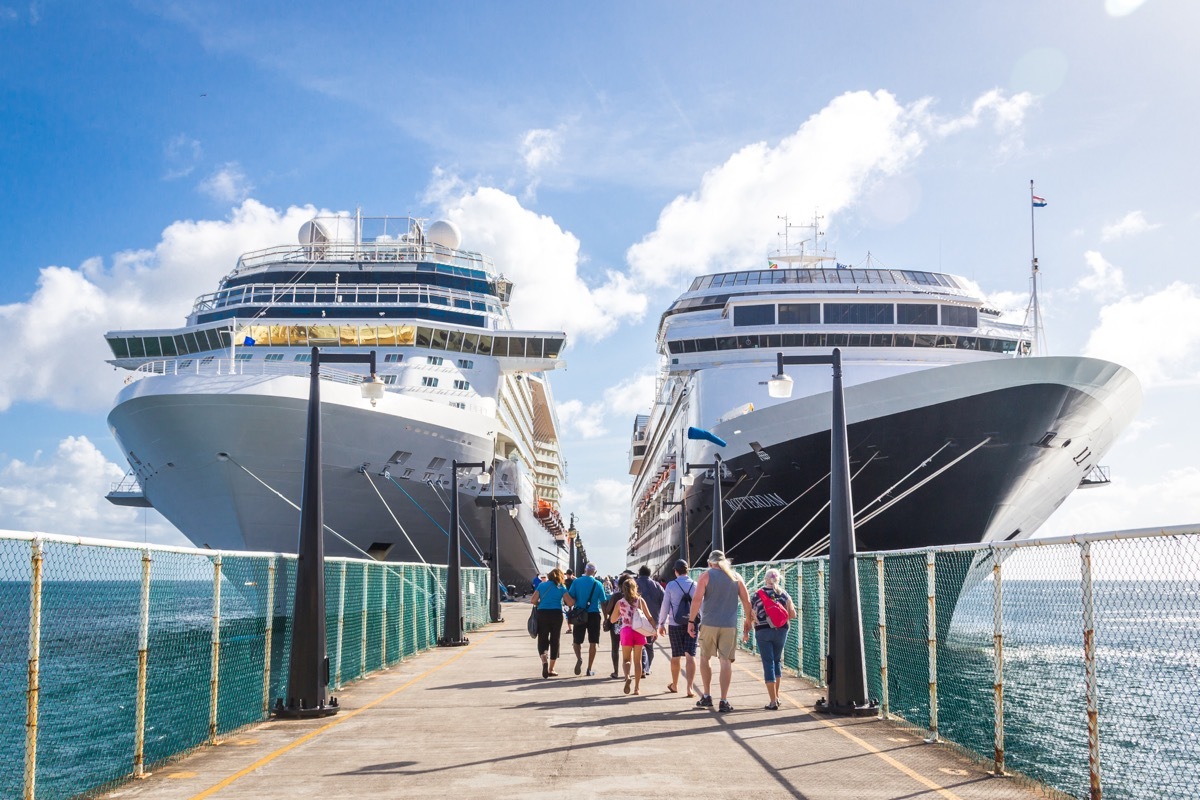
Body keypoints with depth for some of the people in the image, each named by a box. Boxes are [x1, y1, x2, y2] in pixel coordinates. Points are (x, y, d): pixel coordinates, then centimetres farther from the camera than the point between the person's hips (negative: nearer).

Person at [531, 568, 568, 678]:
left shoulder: (542, 585, 7)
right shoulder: (561, 587, 4)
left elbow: (534, 600, -2)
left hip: (542, 614, 0)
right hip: (556, 614, 0)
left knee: (542, 640, 6)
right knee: (554, 641, 9)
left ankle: (544, 661, -23)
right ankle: (551, 669, 12)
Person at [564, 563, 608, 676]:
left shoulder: (576, 582, -3)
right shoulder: (598, 584, -3)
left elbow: (569, 598, -6)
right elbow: (604, 602, -1)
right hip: (594, 615, 0)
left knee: (577, 640, 11)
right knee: (593, 642, 9)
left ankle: (579, 658, -17)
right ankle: (589, 669, 9)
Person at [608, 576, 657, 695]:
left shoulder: (620, 603, -1)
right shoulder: (640, 600, 0)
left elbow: (612, 620, 7)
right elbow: (649, 617, -2)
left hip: (626, 631, -1)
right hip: (639, 632, 1)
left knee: (626, 659, 10)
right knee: (637, 660, 11)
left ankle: (627, 676, -21)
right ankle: (637, 687, 11)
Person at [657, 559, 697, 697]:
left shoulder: (671, 586, -4)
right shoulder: (695, 585, -1)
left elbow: (665, 606, -1)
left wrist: (661, 623, 9)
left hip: (675, 625, 0)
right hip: (692, 624, 0)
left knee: (676, 656, 12)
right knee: (690, 656, -3)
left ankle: (674, 685, 28)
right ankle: (689, 688, -12)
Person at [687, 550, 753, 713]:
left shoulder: (706, 576, 0)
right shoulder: (736, 577, 7)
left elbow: (697, 599, -10)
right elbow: (746, 601, 6)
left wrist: (691, 620, -6)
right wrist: (749, 619, 19)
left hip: (709, 624, -1)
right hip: (730, 625, 2)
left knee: (705, 658, 15)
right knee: (726, 661, 2)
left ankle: (707, 696, 17)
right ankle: (724, 701, -2)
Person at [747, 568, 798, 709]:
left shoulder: (757, 595, 0)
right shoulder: (784, 594, 4)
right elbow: (793, 615, 1)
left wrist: (746, 632, 12)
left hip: (762, 631, -2)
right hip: (781, 630, 2)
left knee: (768, 664, 0)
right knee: (777, 661, 20)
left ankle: (773, 702, -4)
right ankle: (776, 696, 24)